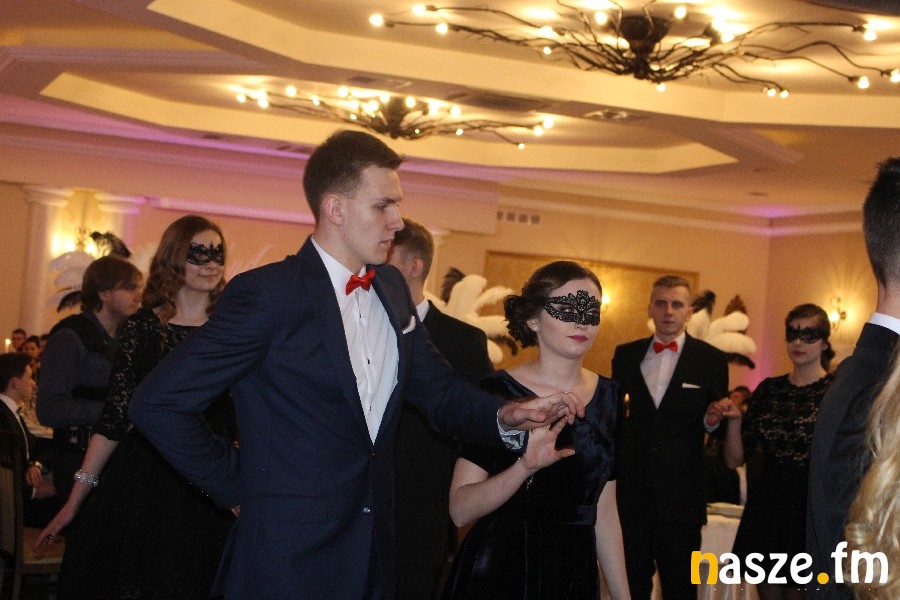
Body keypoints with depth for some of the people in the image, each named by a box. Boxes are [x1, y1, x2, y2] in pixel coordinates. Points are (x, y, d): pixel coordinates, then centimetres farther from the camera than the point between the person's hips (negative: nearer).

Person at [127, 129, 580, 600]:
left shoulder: (391, 289, 7)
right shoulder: (266, 293, -16)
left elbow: (437, 389, 12)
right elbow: (157, 403, -16)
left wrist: (505, 416, -7)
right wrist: (237, 485, -9)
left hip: (373, 546, 7)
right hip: (290, 556, -7)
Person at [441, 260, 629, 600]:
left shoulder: (609, 397, 3)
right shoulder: (498, 391, -12)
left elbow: (604, 510, 8)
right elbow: (460, 509, -18)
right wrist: (524, 468, -31)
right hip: (498, 572, -4)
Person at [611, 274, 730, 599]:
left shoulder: (711, 359, 0)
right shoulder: (626, 355, 7)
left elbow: (719, 427, 4)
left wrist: (712, 420, -16)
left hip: (681, 495, -2)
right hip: (630, 491, 2)